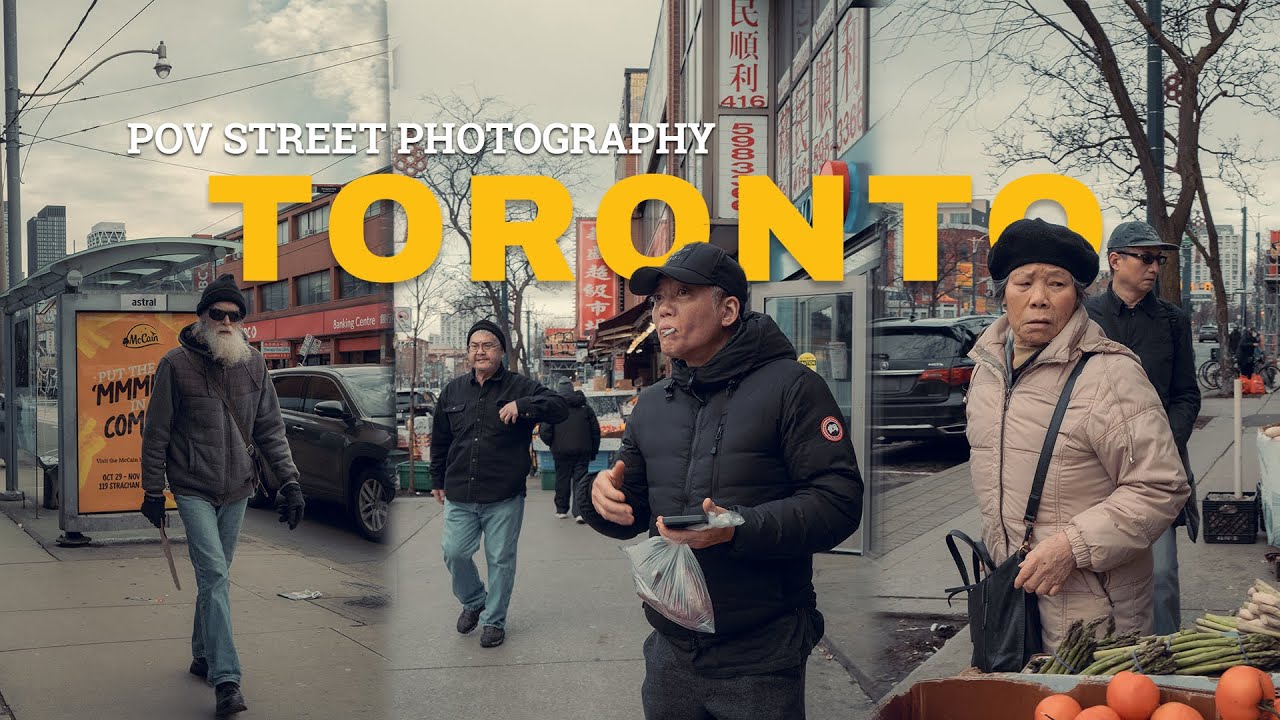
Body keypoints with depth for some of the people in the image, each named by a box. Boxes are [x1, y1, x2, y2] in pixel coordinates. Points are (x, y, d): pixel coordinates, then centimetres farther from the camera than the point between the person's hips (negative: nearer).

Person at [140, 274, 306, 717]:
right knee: (214, 576, -14)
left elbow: (270, 428, 8)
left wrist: (288, 481, 0)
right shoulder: (176, 364, -7)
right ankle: (226, 679, -16)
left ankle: (203, 655, 32)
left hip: (237, 490, 4)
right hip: (194, 490, -4)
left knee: (216, 576, 15)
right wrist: (153, 490, -1)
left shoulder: (253, 364, 3)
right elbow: (156, 432, -2)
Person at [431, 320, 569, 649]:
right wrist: (438, 480, 18)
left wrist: (522, 406, -27)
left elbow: (560, 408, -14)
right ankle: (473, 601, 32)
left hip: (504, 497, -3)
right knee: (454, 553, 4)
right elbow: (439, 440, 17)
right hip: (459, 495, 3)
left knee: (501, 559, 5)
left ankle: (494, 620, 22)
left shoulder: (520, 387, -2)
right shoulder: (452, 391, 9)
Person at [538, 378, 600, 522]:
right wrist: (593, 451, 16)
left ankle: (561, 510, 20)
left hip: (562, 451, -2)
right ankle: (579, 511, -9)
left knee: (562, 479, 11)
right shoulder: (585, 407, 8)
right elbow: (596, 430, 9)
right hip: (583, 450, 2)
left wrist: (552, 445, 9)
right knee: (580, 479, 2)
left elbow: (544, 431, -9)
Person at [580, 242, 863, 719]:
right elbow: (631, 514, 17)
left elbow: (838, 501, -17)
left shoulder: (790, 387, -9)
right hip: (670, 652, 6)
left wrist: (739, 529, -29)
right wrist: (603, 497, -7)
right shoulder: (651, 405, 11)